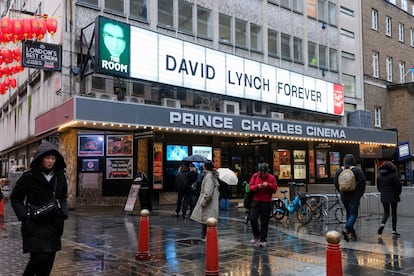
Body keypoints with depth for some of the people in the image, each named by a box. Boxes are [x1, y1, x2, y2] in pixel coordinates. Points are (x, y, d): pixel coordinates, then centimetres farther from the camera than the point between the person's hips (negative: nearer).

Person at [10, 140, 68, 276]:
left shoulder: (60, 176, 4)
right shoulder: (29, 177, -8)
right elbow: (15, 198, 2)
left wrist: (63, 213, 4)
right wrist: (24, 215, -9)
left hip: (53, 225, 5)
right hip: (34, 225, -4)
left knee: (49, 259, 7)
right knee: (40, 257, -13)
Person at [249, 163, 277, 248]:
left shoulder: (271, 178, 1)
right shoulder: (255, 176, 3)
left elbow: (275, 189, 1)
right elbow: (250, 187, 1)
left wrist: (268, 185, -16)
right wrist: (257, 186, -17)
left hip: (266, 203, -1)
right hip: (256, 201, 1)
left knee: (264, 222, 2)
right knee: (252, 219, -10)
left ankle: (263, 240, 12)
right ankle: (256, 235, 14)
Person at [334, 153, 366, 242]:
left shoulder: (339, 171, 2)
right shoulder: (357, 170, -8)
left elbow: (335, 183, 7)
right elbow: (362, 183, -9)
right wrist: (360, 194, 3)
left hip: (344, 196, 4)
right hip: (354, 196, -4)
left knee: (348, 213, 16)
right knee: (353, 214, -1)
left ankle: (351, 232, 20)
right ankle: (347, 229, -21)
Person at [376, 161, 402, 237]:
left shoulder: (379, 175, 3)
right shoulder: (394, 174, -10)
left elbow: (378, 187, 9)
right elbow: (399, 186, -9)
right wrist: (398, 193, 8)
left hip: (383, 197, 3)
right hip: (393, 197, -3)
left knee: (386, 213, 13)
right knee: (394, 213, 7)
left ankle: (382, 224, -15)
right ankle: (394, 231, 8)